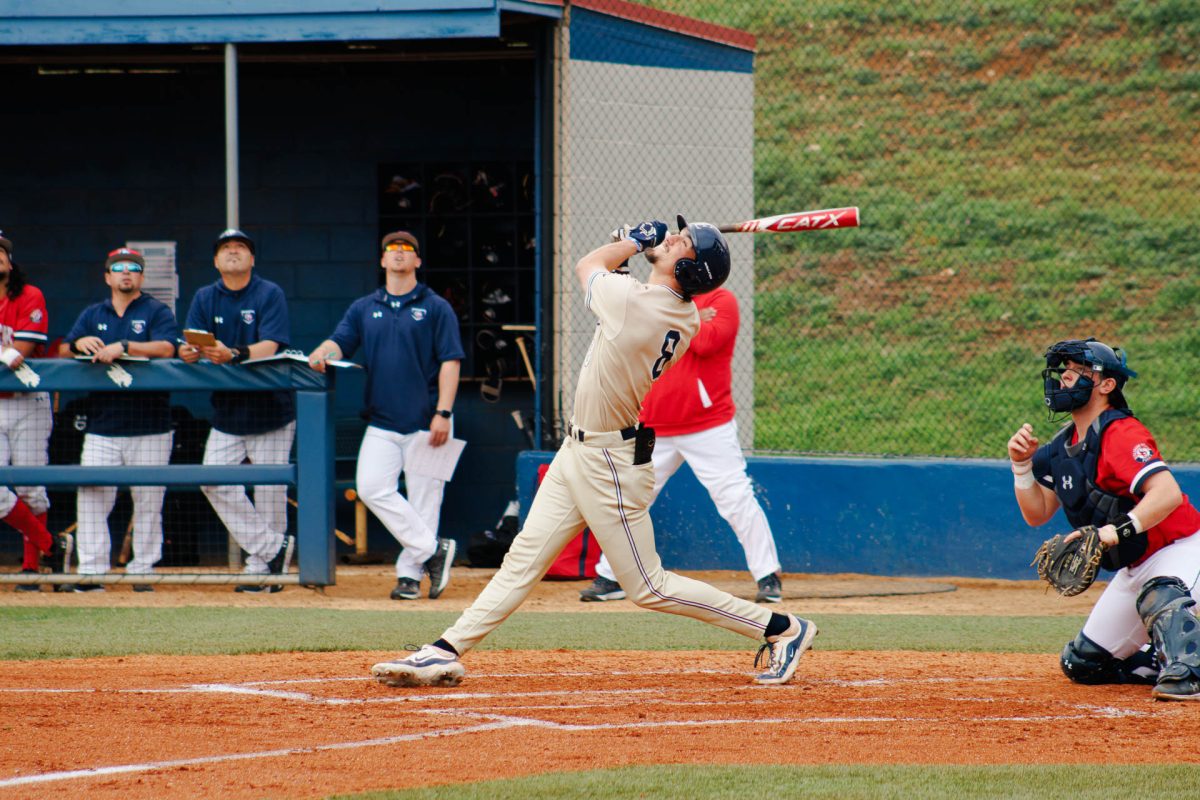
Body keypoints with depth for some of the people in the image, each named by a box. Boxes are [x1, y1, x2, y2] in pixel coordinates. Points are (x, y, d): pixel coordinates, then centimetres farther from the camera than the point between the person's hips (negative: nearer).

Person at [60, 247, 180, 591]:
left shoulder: (157, 312, 4)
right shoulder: (92, 315, 16)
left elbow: (166, 348, -14)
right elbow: (63, 351, 9)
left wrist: (123, 347, -26)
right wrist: (79, 343, -14)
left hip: (150, 429, -3)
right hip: (101, 428, 3)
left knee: (148, 501, -1)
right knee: (90, 497, -6)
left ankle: (142, 571, 5)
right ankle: (91, 572, -5)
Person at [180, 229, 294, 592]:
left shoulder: (270, 295, -6)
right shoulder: (205, 299, 7)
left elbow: (269, 347, -20)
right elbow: (191, 345, -4)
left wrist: (232, 355, -38)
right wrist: (188, 353, -29)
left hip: (270, 409, -4)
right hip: (227, 411, 4)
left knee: (270, 491, -3)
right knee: (215, 482, -8)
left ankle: (261, 566, 8)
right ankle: (273, 547, 1)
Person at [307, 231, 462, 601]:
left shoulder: (436, 308, 4)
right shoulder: (364, 308, 15)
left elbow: (450, 361, -2)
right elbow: (340, 342, 5)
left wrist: (443, 413, -13)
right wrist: (323, 353, -21)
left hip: (425, 422, -3)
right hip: (382, 422, 3)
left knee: (423, 497, -4)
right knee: (372, 487, -14)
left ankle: (410, 572, 3)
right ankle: (432, 550, -7)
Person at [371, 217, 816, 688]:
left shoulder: (632, 301, -28)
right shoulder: (686, 318, -3)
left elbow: (587, 266, -5)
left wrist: (635, 241, 9)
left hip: (610, 465, -9)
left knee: (648, 587, -1)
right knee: (525, 557, 10)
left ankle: (781, 628, 5)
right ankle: (448, 651, 13)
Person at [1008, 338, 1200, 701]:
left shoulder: (1119, 433, -21)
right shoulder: (1064, 446, 7)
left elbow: (1167, 493, -36)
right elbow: (1037, 514, 13)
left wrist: (1116, 531, -48)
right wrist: (1022, 465, -3)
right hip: (1134, 569, 10)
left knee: (1160, 596, -44)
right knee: (1082, 664, 12)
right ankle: (1171, 665, 27)